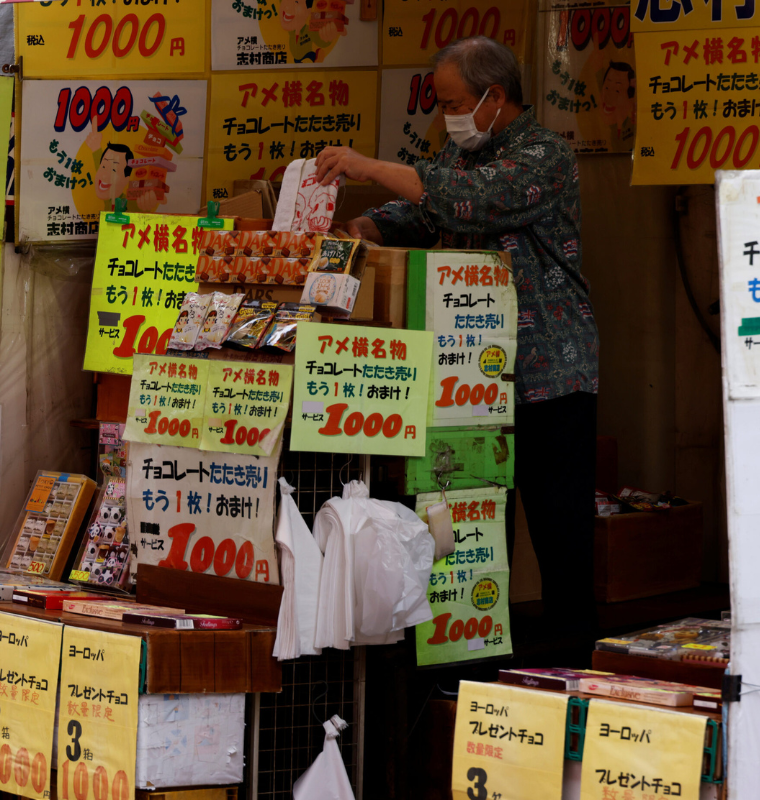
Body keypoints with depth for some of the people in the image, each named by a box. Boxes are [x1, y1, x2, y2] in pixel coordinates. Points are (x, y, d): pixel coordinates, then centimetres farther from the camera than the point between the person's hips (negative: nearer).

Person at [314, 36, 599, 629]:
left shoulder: (545, 156, -12)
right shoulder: (461, 152, 16)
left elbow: (466, 201, -26)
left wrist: (370, 168, -22)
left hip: (549, 372, -8)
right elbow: (414, 218, 17)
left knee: (558, 517, -4)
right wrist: (353, 229, -3)